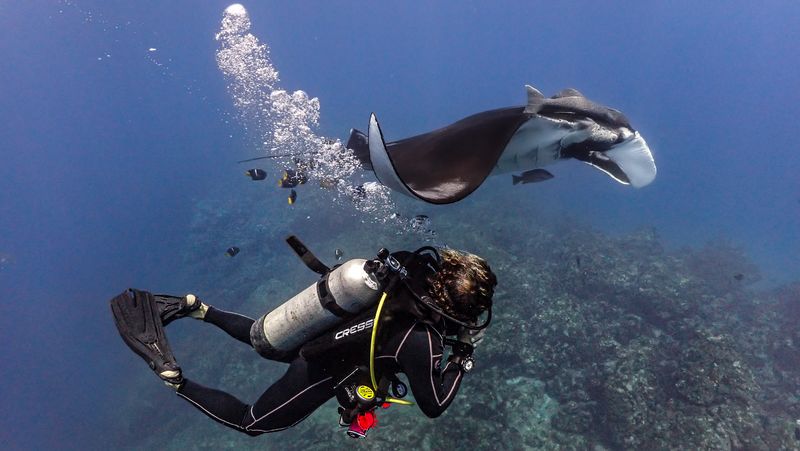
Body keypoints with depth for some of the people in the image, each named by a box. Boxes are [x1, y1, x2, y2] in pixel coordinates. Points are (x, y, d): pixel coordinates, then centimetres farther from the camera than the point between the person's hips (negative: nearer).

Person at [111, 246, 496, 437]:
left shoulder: (415, 267, -15)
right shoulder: (419, 341, -32)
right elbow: (434, 406, -18)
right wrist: (463, 357, -9)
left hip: (313, 331, 7)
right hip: (318, 372, -7)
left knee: (259, 334, 38)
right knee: (249, 422, 16)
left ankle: (194, 307, 29)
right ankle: (171, 375, 7)